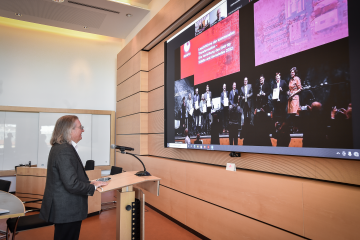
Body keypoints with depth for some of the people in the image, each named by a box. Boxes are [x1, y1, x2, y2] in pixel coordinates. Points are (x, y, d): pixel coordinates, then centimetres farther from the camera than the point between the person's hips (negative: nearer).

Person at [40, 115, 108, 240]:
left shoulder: (59, 147, 9)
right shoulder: (64, 151, -24)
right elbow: (72, 184, -28)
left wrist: (89, 182, 5)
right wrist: (93, 186, -13)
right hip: (67, 212, -10)